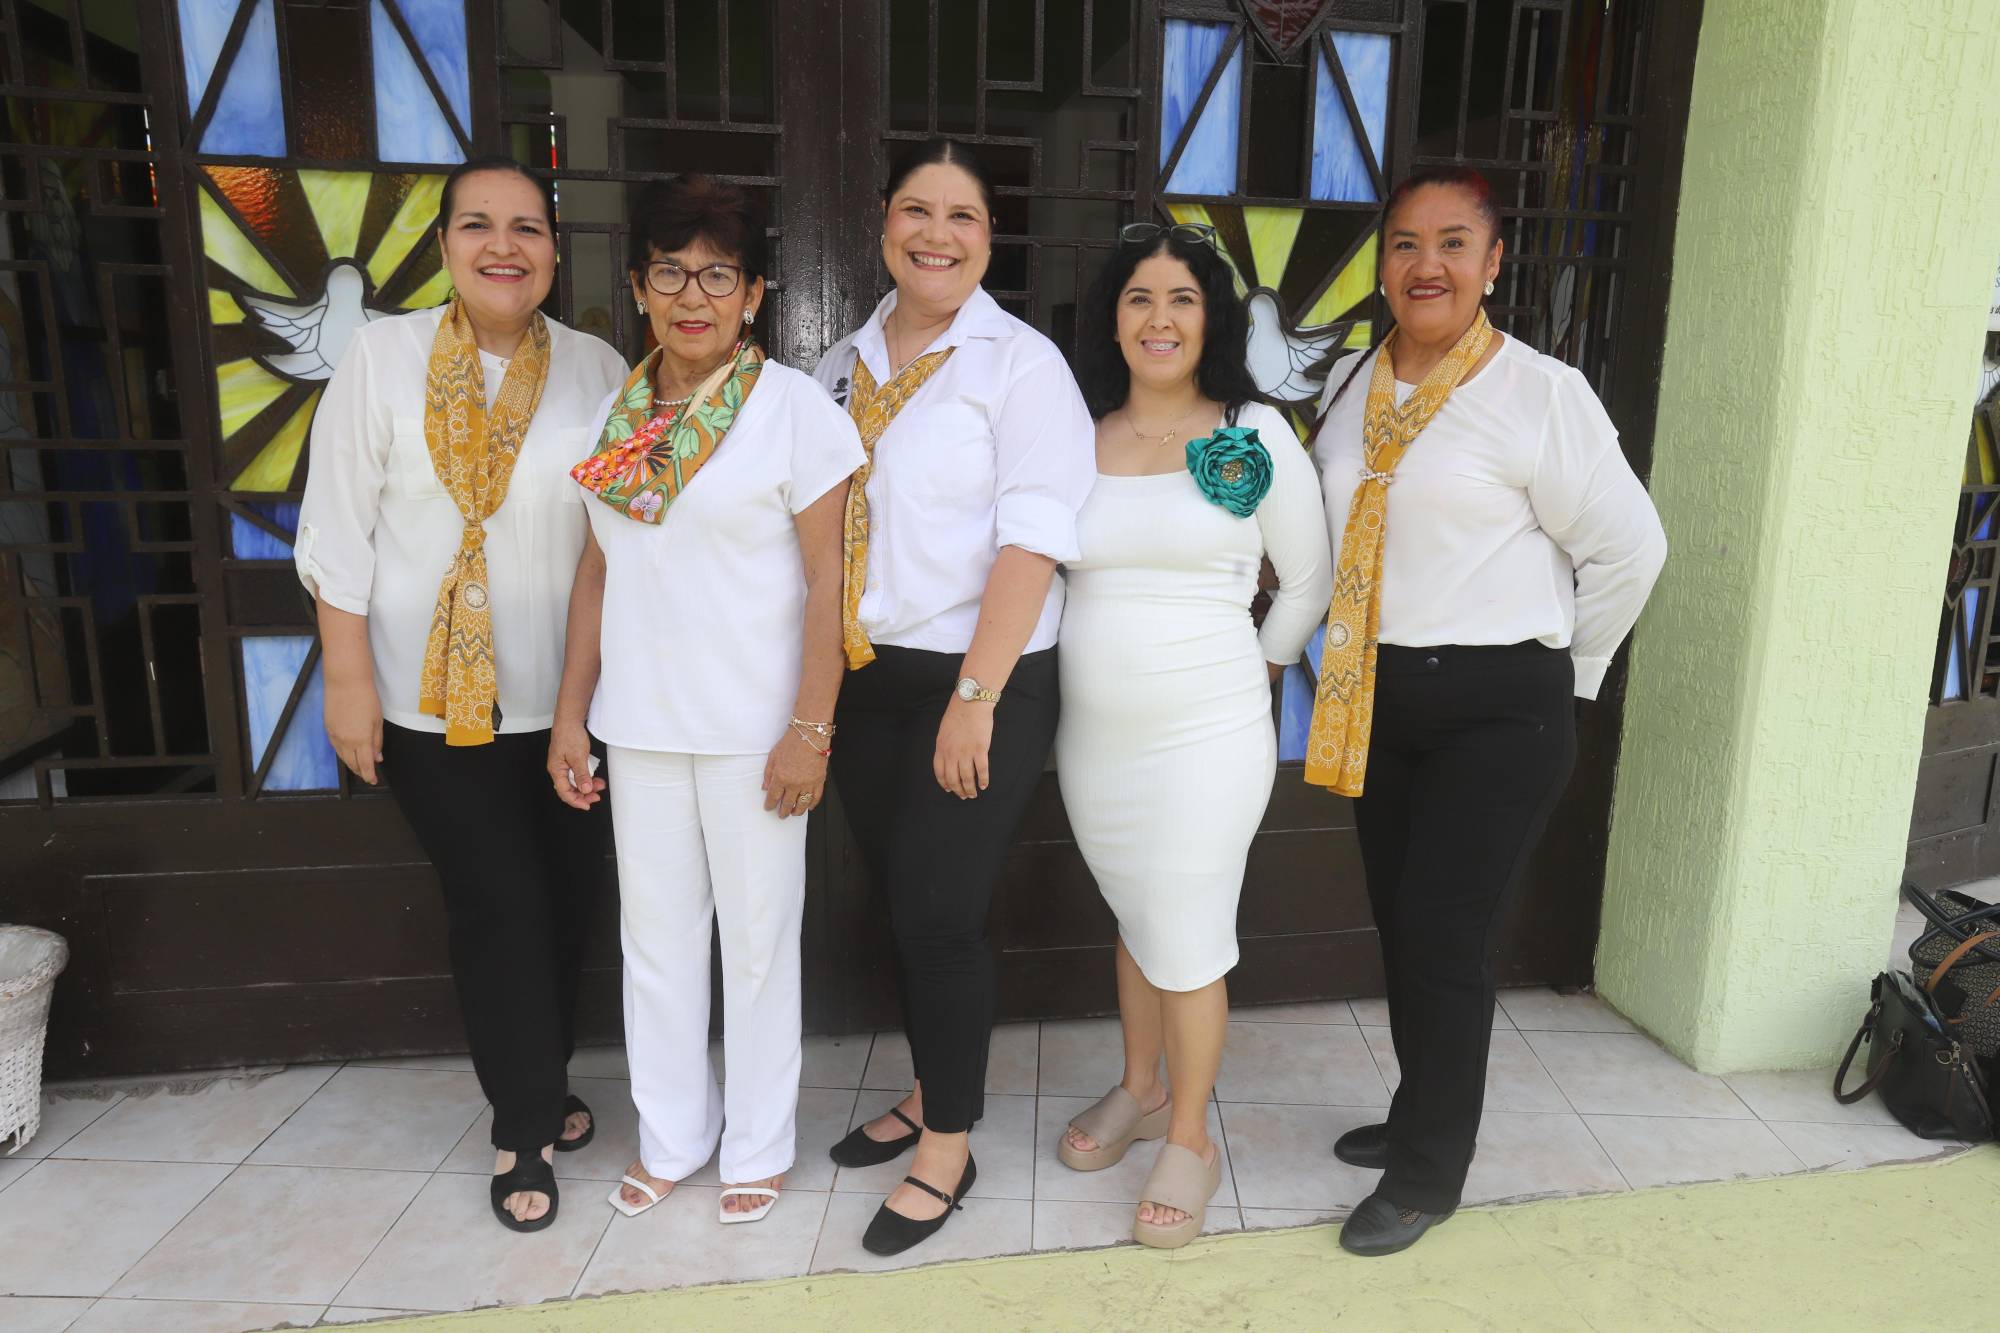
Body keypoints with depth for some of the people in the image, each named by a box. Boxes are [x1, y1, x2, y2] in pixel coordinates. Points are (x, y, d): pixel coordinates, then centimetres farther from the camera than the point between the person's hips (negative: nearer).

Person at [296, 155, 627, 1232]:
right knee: (498, 906, 2)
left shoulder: (598, 370, 1)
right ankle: (525, 1125, 23)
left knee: (568, 897, 11)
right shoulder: (383, 356, -3)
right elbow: (339, 528, -3)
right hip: (432, 696, -2)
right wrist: (348, 678, -7)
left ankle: (542, 1082, 36)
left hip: (566, 693, 3)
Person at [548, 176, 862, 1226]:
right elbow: (598, 572, 10)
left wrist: (810, 728, -15)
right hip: (639, 724, 5)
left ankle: (758, 1145, 28)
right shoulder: (618, 413, 7)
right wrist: (570, 714, 9)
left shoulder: (793, 408, -8)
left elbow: (827, 578, -11)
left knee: (757, 938, 8)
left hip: (750, 727, -5)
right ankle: (670, 1136, 34)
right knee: (654, 934, 15)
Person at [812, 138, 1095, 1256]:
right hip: (866, 678, 6)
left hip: (983, 682, -6)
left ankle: (949, 1145, 20)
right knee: (901, 900, 15)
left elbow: (1033, 538, -15)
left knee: (939, 910, -1)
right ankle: (932, 1089, 36)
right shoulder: (845, 365, 11)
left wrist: (974, 698, -19)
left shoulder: (1020, 363, -7)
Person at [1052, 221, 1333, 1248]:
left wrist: (1253, 679, 4)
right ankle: (1139, 1090, 40)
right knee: (1132, 918, 18)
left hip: (1206, 738, -3)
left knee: (1187, 939, 3)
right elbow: (1043, 570, 13)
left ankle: (1190, 1139, 25)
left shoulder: (1256, 435, -4)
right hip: (1092, 736, 4)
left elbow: (1308, 582, 4)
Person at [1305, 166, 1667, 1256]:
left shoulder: (1539, 392, -11)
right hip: (1375, 701, 6)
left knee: (1443, 937, -2)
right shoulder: (1349, 385, 7)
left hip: (1496, 712, -5)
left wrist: (1563, 668, 3)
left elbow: (1630, 549, -5)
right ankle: (1422, 1115, 36)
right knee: (1399, 923, 14)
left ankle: (1429, 1173, 19)